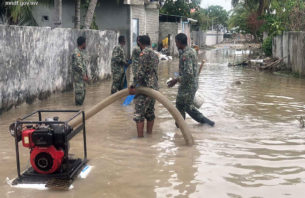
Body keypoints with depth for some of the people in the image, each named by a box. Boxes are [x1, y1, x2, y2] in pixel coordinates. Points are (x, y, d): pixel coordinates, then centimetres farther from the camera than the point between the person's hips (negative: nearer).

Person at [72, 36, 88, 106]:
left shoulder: (81, 51, 15)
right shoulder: (76, 52, -18)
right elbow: (78, 66, -23)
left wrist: (86, 74, 21)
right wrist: (83, 75, -23)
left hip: (82, 75, 10)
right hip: (78, 75, -10)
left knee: (83, 91, 14)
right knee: (79, 92, -6)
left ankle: (80, 105, 22)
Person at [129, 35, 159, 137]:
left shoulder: (144, 53, -11)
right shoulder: (154, 54, 17)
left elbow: (141, 72, -18)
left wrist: (133, 86, -14)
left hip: (145, 87, -9)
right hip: (154, 87, 9)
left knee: (139, 114, -6)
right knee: (150, 112, 15)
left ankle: (140, 137, -7)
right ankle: (149, 134, 20)